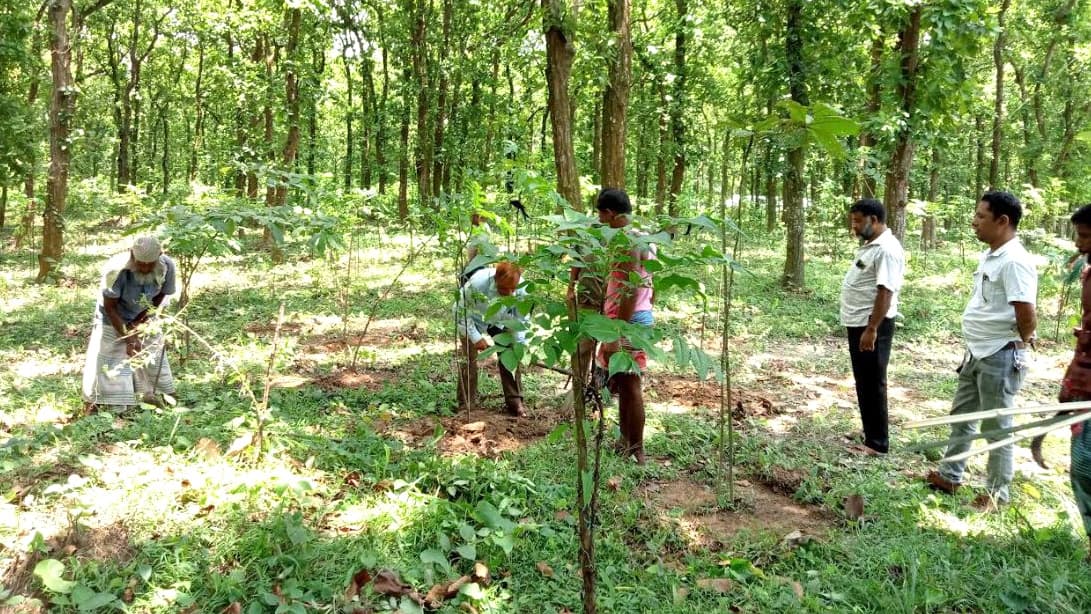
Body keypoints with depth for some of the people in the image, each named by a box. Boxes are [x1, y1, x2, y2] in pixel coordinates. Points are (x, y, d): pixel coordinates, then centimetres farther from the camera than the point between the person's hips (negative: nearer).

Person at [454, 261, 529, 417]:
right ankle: (466, 406, 4)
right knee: (468, 359, -8)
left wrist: (519, 344, -22)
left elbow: (522, 319, -14)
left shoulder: (521, 289, -32)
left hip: (500, 320, 3)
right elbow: (461, 311, -26)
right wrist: (475, 337, -27)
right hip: (472, 318, -2)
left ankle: (515, 402, 6)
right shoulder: (476, 283, -42)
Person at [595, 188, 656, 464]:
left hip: (628, 321, -10)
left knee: (629, 386, -3)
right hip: (637, 317, 10)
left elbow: (631, 291, -24)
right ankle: (625, 443, 28)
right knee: (622, 384, 17)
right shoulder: (641, 237, 13)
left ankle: (636, 453, 5)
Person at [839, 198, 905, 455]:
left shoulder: (887, 250, -19)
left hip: (871, 326, -10)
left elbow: (885, 293, -25)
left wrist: (871, 330, -27)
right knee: (863, 382, 16)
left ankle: (877, 443, 5)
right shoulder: (870, 245, 14)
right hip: (857, 324, 10)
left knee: (873, 384, -3)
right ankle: (869, 434, 25)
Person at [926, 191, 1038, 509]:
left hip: (1000, 357, -10)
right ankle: (950, 475, 33)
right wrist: (974, 347, 14)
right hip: (977, 353, 10)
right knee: (961, 415, 19)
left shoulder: (1014, 261, -22)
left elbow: (1027, 316, -26)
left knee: (996, 426, 3)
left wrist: (1021, 342, -8)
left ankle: (998, 492, 17)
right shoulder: (989, 256, 9)